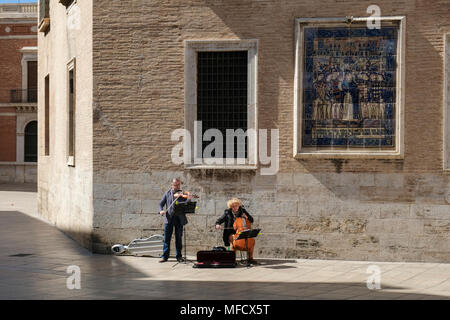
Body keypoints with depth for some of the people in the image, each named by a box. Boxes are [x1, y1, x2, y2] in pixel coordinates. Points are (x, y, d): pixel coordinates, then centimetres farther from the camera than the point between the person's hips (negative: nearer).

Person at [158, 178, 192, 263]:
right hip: (169, 218, 1)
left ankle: (179, 256, 13)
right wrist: (161, 210, -12)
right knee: (167, 238, 1)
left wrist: (188, 199, -23)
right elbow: (161, 204, 8)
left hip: (179, 218, -1)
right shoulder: (167, 193, 9)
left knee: (179, 238, 5)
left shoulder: (182, 194, 5)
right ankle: (165, 256, 6)